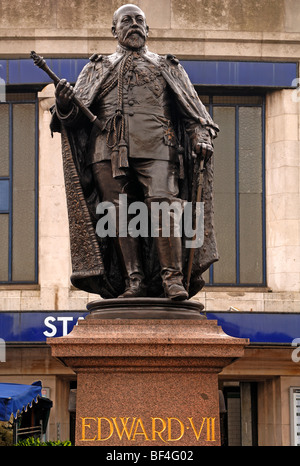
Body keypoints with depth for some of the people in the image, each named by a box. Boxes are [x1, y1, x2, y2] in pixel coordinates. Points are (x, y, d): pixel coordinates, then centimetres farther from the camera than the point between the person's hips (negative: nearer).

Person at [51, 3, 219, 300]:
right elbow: (77, 113, 15)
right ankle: (134, 281, -9)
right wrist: (64, 104, -10)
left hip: (155, 146, -2)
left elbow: (194, 111, 19)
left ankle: (173, 279, -23)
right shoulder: (97, 69, 27)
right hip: (110, 149, 2)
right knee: (119, 212, -9)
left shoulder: (167, 68, 27)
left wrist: (202, 137, -1)